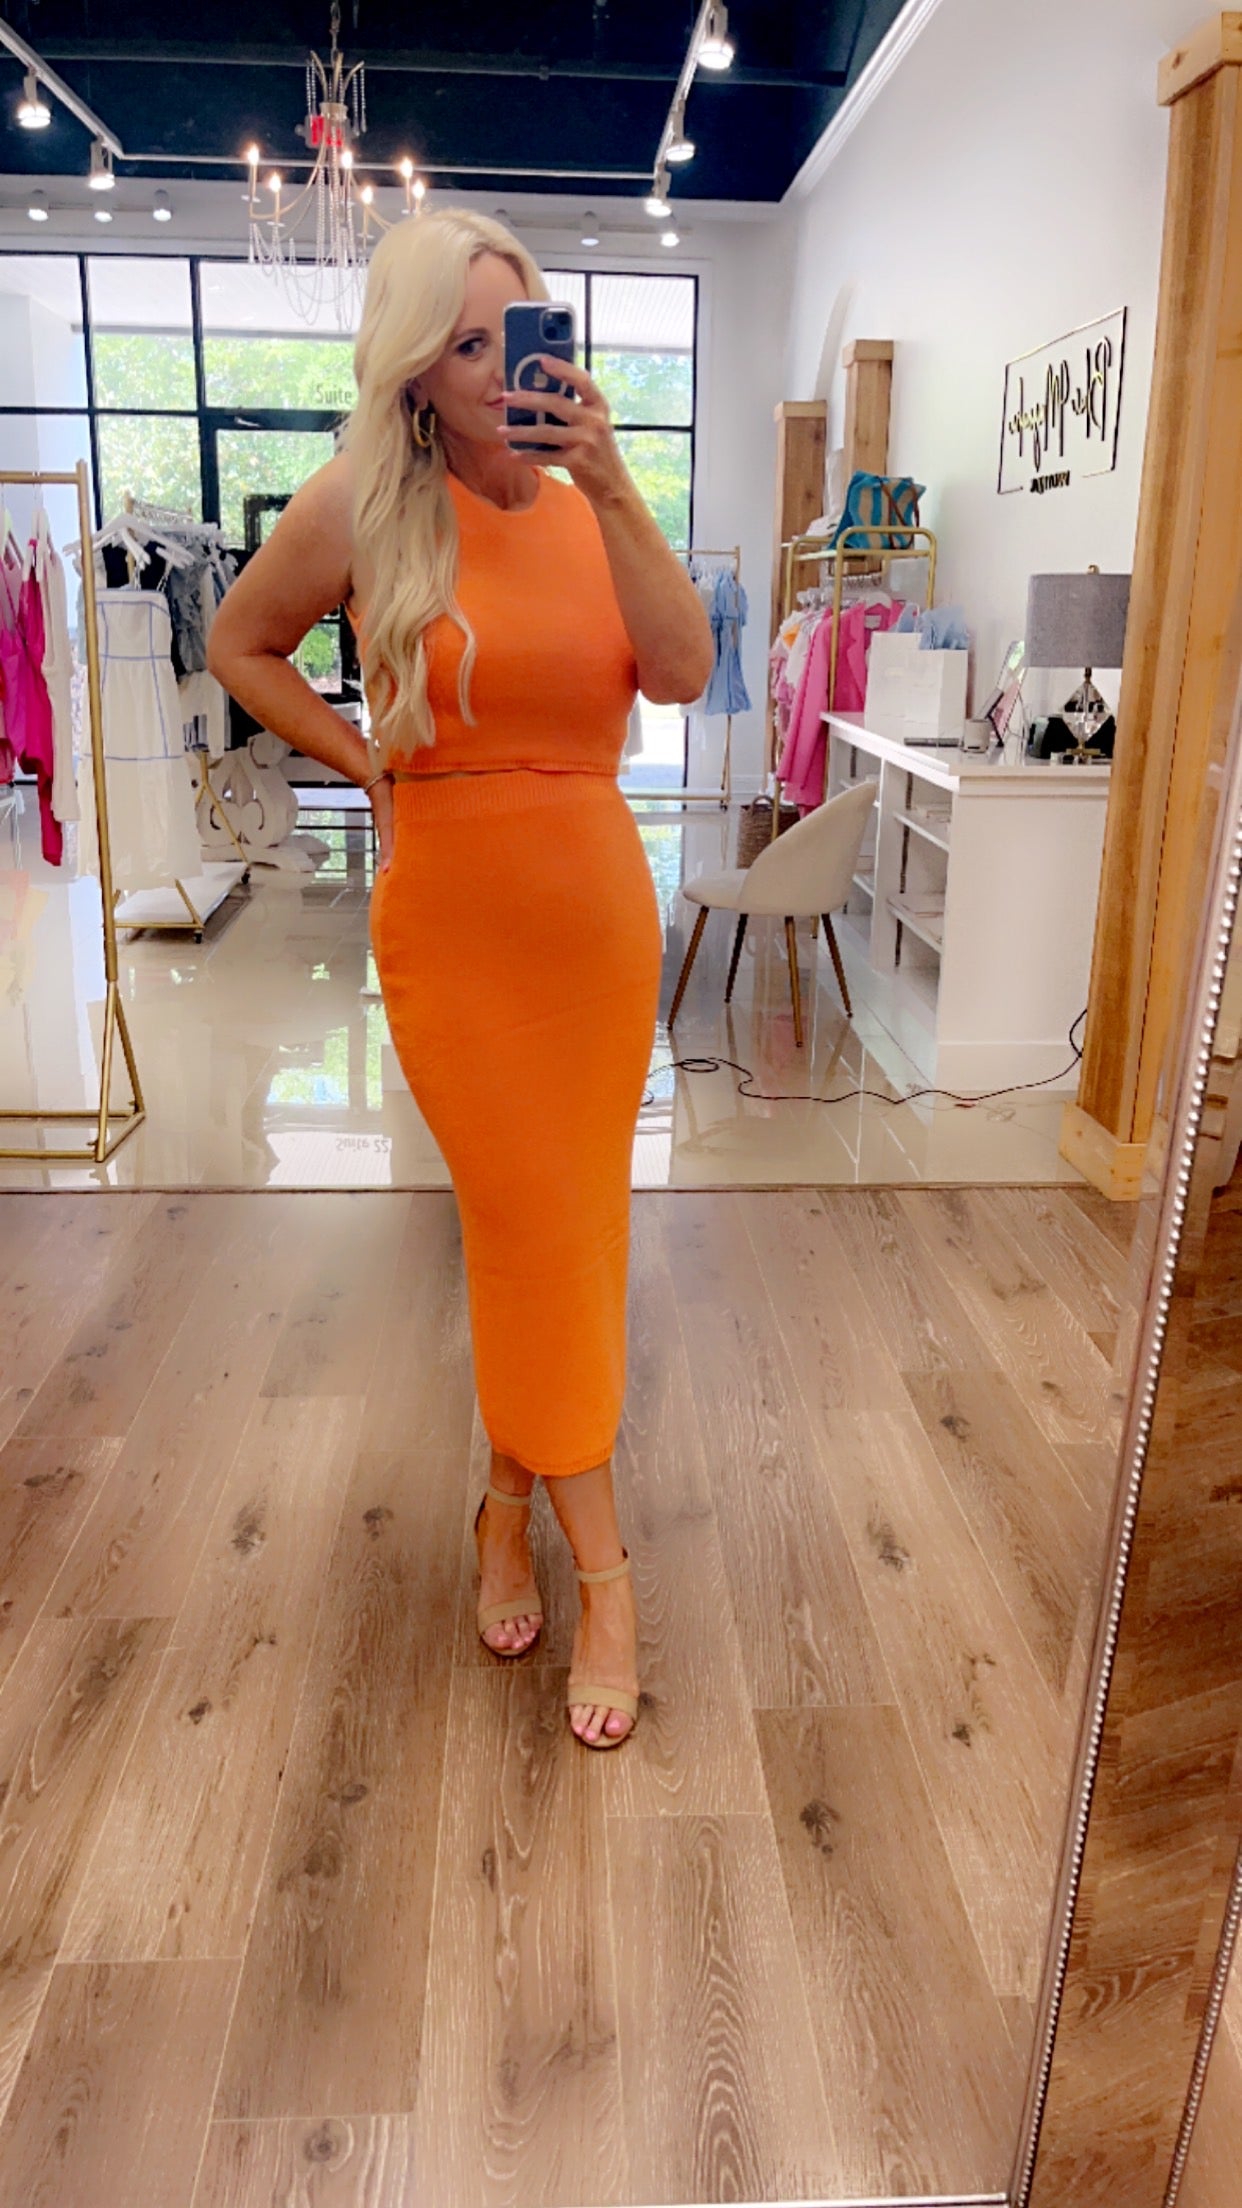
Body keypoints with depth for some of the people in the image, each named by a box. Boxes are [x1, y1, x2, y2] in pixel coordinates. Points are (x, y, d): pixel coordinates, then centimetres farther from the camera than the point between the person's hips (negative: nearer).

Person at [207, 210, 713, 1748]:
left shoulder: (588, 507, 5)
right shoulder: (362, 510, -4)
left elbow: (683, 674, -11)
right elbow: (241, 646, 11)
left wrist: (611, 490, -18)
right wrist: (366, 761, 1)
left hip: (598, 912, 3)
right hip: (453, 917, -3)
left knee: (557, 1225, 11)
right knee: (534, 1229, -1)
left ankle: (509, 1499, 33)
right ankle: (600, 1571, 14)